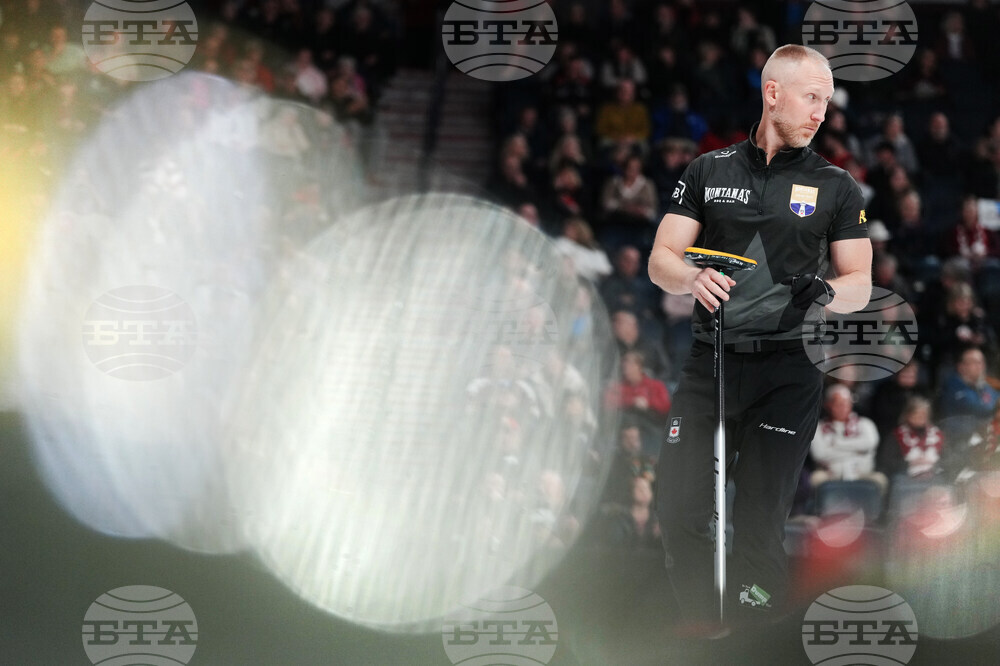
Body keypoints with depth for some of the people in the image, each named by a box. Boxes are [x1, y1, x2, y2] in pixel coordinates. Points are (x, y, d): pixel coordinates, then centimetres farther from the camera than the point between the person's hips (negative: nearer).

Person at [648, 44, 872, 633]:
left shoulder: (835, 186, 9)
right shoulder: (711, 171, 11)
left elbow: (861, 286, 7)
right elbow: (661, 260, 7)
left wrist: (827, 290, -16)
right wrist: (692, 277, -16)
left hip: (787, 370, -1)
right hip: (709, 362, 2)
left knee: (759, 531, -5)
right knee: (680, 515, -7)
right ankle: (705, 629, 9)